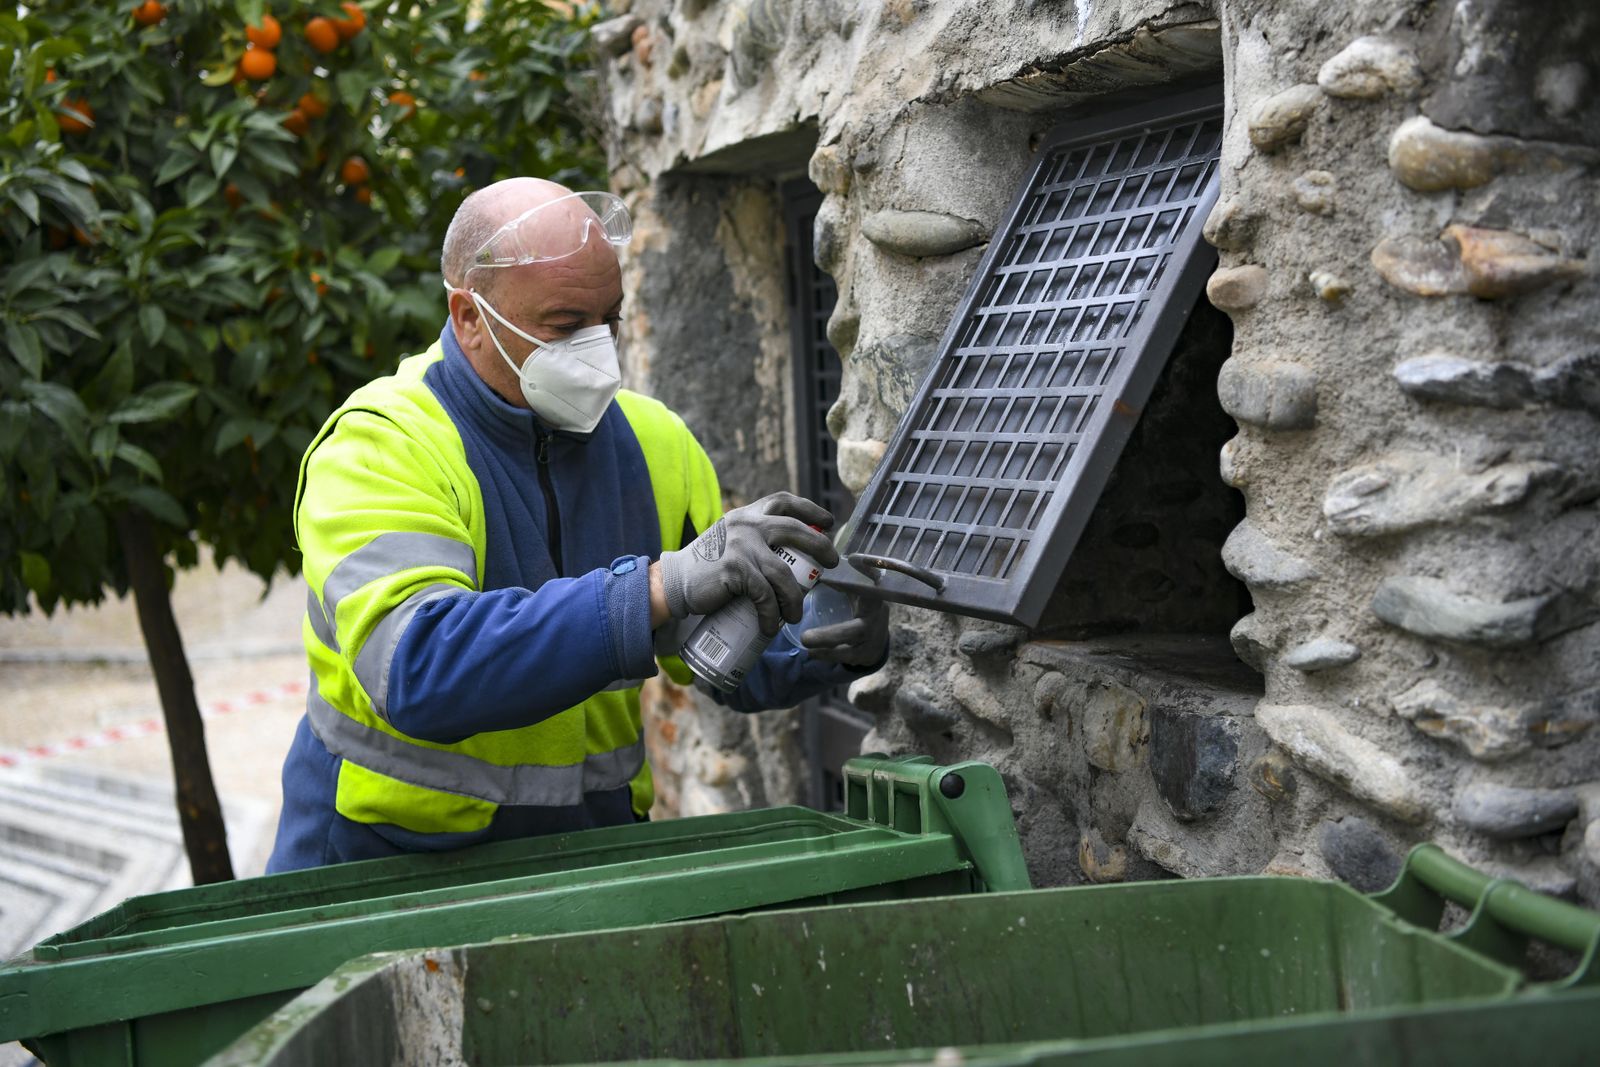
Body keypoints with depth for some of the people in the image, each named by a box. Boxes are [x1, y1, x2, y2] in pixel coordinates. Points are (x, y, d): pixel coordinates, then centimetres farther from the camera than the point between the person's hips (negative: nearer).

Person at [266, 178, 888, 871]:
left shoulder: (652, 443, 3)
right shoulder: (378, 453, -16)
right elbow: (417, 671, -34)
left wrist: (830, 645, -10)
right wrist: (659, 588, -41)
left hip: (592, 852, 2)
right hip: (394, 861, -1)